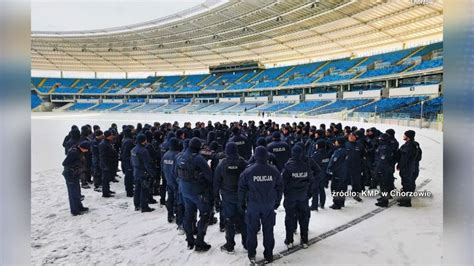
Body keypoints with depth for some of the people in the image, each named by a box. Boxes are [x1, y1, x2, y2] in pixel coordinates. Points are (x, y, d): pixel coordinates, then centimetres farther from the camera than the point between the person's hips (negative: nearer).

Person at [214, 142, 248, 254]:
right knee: (242, 219, 12)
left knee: (229, 220, 7)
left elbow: (216, 182, -2)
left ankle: (230, 246, 16)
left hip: (227, 196, -1)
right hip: (241, 196, 1)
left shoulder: (222, 164, -7)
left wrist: (216, 197, 5)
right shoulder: (243, 163, -8)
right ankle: (246, 244, 21)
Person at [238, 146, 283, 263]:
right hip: (269, 205, 2)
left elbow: (242, 188, -7)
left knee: (252, 230, 13)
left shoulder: (248, 171, -14)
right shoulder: (274, 171, -7)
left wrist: (242, 202, 7)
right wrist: (277, 201, 14)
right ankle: (269, 254, 25)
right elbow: (279, 187, 2)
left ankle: (251, 254, 22)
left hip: (253, 205, -1)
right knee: (268, 230, 14)